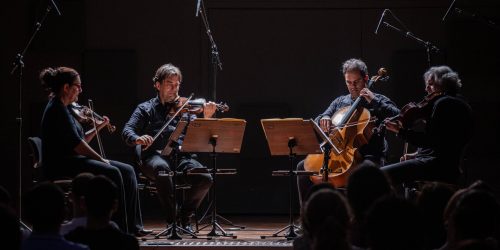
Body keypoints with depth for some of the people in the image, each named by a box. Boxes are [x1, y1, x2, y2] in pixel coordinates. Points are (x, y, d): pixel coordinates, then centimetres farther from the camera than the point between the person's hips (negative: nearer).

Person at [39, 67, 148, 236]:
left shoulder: (64, 109, 19)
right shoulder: (57, 109, -12)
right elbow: (76, 144, -19)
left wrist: (99, 127, 10)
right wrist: (101, 159, -13)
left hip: (74, 160, 10)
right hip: (61, 165, -10)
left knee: (127, 170, -2)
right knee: (112, 173, -27)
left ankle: (132, 226, -8)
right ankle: (121, 228, -24)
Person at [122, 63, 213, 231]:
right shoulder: (146, 109, 14)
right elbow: (127, 131, 0)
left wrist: (206, 118, -11)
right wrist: (137, 139, -24)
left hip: (181, 158, 2)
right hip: (155, 157, -2)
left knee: (205, 179, -25)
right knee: (162, 168, -39)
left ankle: (185, 217, -1)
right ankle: (171, 219, -27)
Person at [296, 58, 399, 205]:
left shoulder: (378, 101, 9)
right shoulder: (340, 102, 22)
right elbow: (317, 123, 20)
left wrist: (373, 101, -11)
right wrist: (323, 119, -4)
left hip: (368, 155, -5)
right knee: (303, 167, -11)